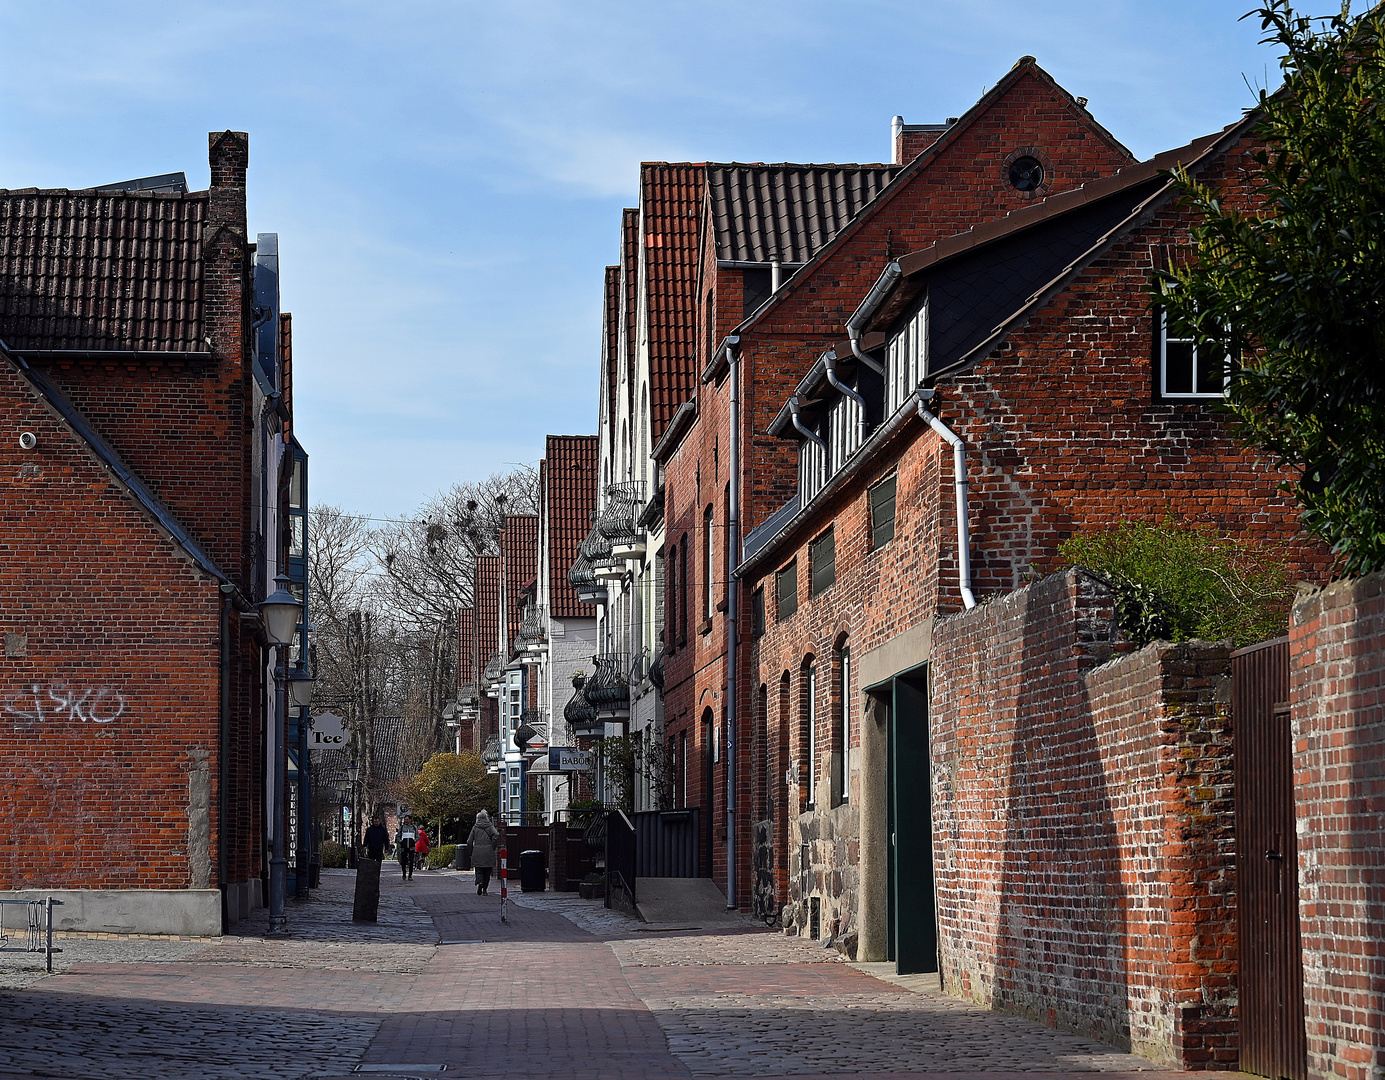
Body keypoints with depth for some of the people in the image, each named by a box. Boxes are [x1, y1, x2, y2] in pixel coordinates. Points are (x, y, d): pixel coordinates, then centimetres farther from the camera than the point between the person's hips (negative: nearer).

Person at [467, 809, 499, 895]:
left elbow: (469, 842, 3)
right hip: (488, 852, 0)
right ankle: (484, 890, 9)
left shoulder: (475, 827, 7)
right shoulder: (490, 826, 6)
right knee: (487, 872, 10)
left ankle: (479, 882, -27)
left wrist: (472, 851, 16)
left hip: (477, 852, 0)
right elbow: (496, 835, -13)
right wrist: (493, 847, -4)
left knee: (479, 871, 2)